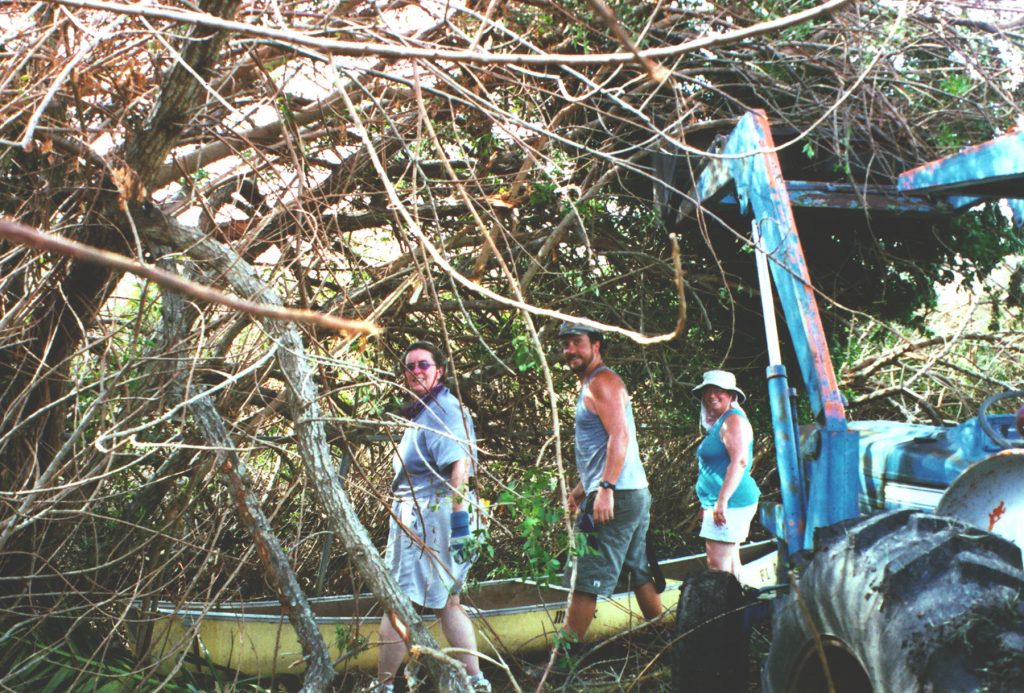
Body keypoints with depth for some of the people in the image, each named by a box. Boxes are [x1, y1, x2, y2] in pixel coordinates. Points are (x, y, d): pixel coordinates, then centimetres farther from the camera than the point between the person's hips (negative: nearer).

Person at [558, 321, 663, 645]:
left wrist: (606, 488, -26)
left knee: (584, 579, -10)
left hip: (616, 496, -11)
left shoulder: (602, 382, -9)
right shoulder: (591, 385, 22)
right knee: (640, 572, 14)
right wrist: (583, 487, 25)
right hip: (636, 494, 11)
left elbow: (620, 437, -20)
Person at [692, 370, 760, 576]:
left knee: (718, 564, -13)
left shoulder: (733, 420, -13)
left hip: (731, 503, -11)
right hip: (726, 504, 11)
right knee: (730, 561, 15)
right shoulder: (719, 422, 18)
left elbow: (739, 462, -23)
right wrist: (711, 503, 24)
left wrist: (722, 501, -28)